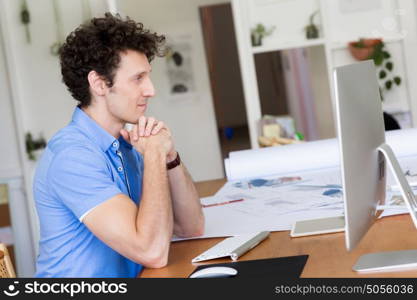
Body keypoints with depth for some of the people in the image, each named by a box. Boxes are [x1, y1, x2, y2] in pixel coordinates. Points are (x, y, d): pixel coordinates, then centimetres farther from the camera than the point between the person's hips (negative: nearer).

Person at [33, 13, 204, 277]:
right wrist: (154, 155, -15)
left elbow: (192, 226, 5)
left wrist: (169, 156, -8)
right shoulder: (72, 154, -17)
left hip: (129, 276, 6)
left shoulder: (125, 146, 6)